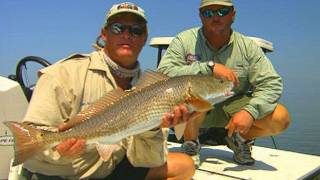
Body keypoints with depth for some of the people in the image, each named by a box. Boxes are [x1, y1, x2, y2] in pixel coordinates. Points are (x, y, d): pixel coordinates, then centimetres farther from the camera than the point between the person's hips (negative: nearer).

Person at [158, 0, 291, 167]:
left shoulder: (248, 46, -5)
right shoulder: (184, 40, -12)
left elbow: (271, 84, -9)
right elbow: (163, 73, -26)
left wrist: (250, 111, -27)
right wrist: (209, 67, -30)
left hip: (232, 111, 2)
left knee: (281, 118, -17)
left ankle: (240, 140, 14)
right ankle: (190, 144, -5)